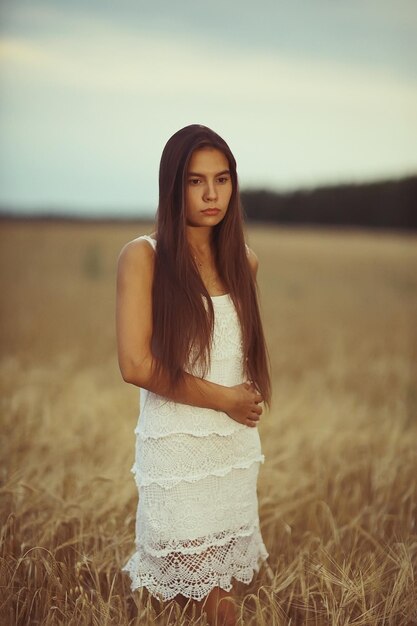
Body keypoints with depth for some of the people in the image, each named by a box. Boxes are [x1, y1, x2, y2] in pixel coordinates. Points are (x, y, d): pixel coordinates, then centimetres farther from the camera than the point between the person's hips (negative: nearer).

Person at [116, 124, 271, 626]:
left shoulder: (244, 261, 6)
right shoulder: (144, 256, -9)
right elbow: (136, 365, -16)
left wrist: (248, 404, 6)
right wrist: (223, 399, -11)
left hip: (236, 447, 5)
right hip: (175, 448, -4)